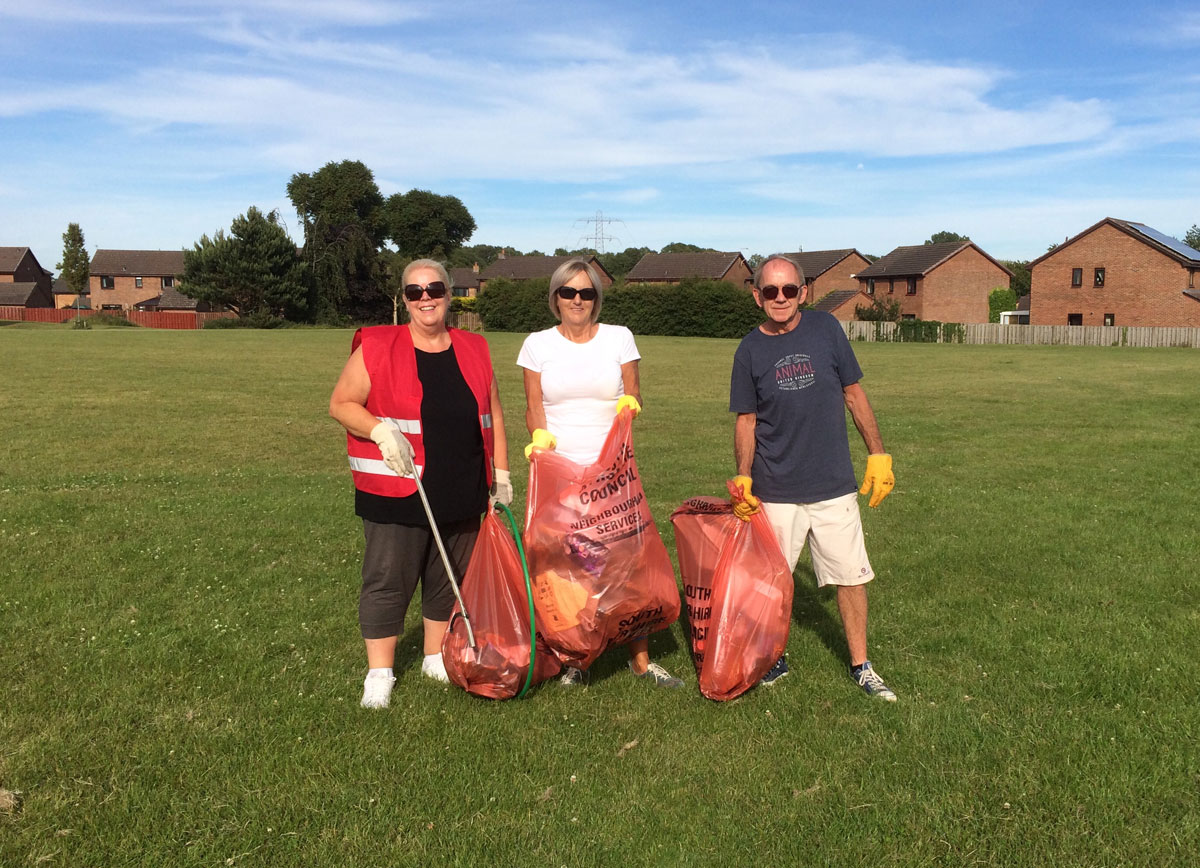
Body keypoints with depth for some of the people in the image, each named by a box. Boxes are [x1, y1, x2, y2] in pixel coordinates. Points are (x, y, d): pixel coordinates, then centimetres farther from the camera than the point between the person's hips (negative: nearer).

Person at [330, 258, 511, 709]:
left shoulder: (474, 350, 9)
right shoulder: (376, 347, -3)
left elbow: (492, 416, 15)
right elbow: (340, 404, -2)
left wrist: (501, 475, 12)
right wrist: (381, 430, -18)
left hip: (461, 494, 4)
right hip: (397, 493, -4)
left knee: (449, 578, 14)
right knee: (388, 579, 1)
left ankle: (437, 658, 31)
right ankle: (379, 673, 15)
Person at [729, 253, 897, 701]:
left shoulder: (826, 328, -1)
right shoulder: (750, 350, -1)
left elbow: (854, 394, 6)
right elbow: (746, 420, 3)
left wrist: (878, 454, 6)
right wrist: (743, 477, -9)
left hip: (835, 483, 1)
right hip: (776, 490, 0)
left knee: (852, 576, 8)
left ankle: (861, 665, 26)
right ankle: (775, 658, 32)